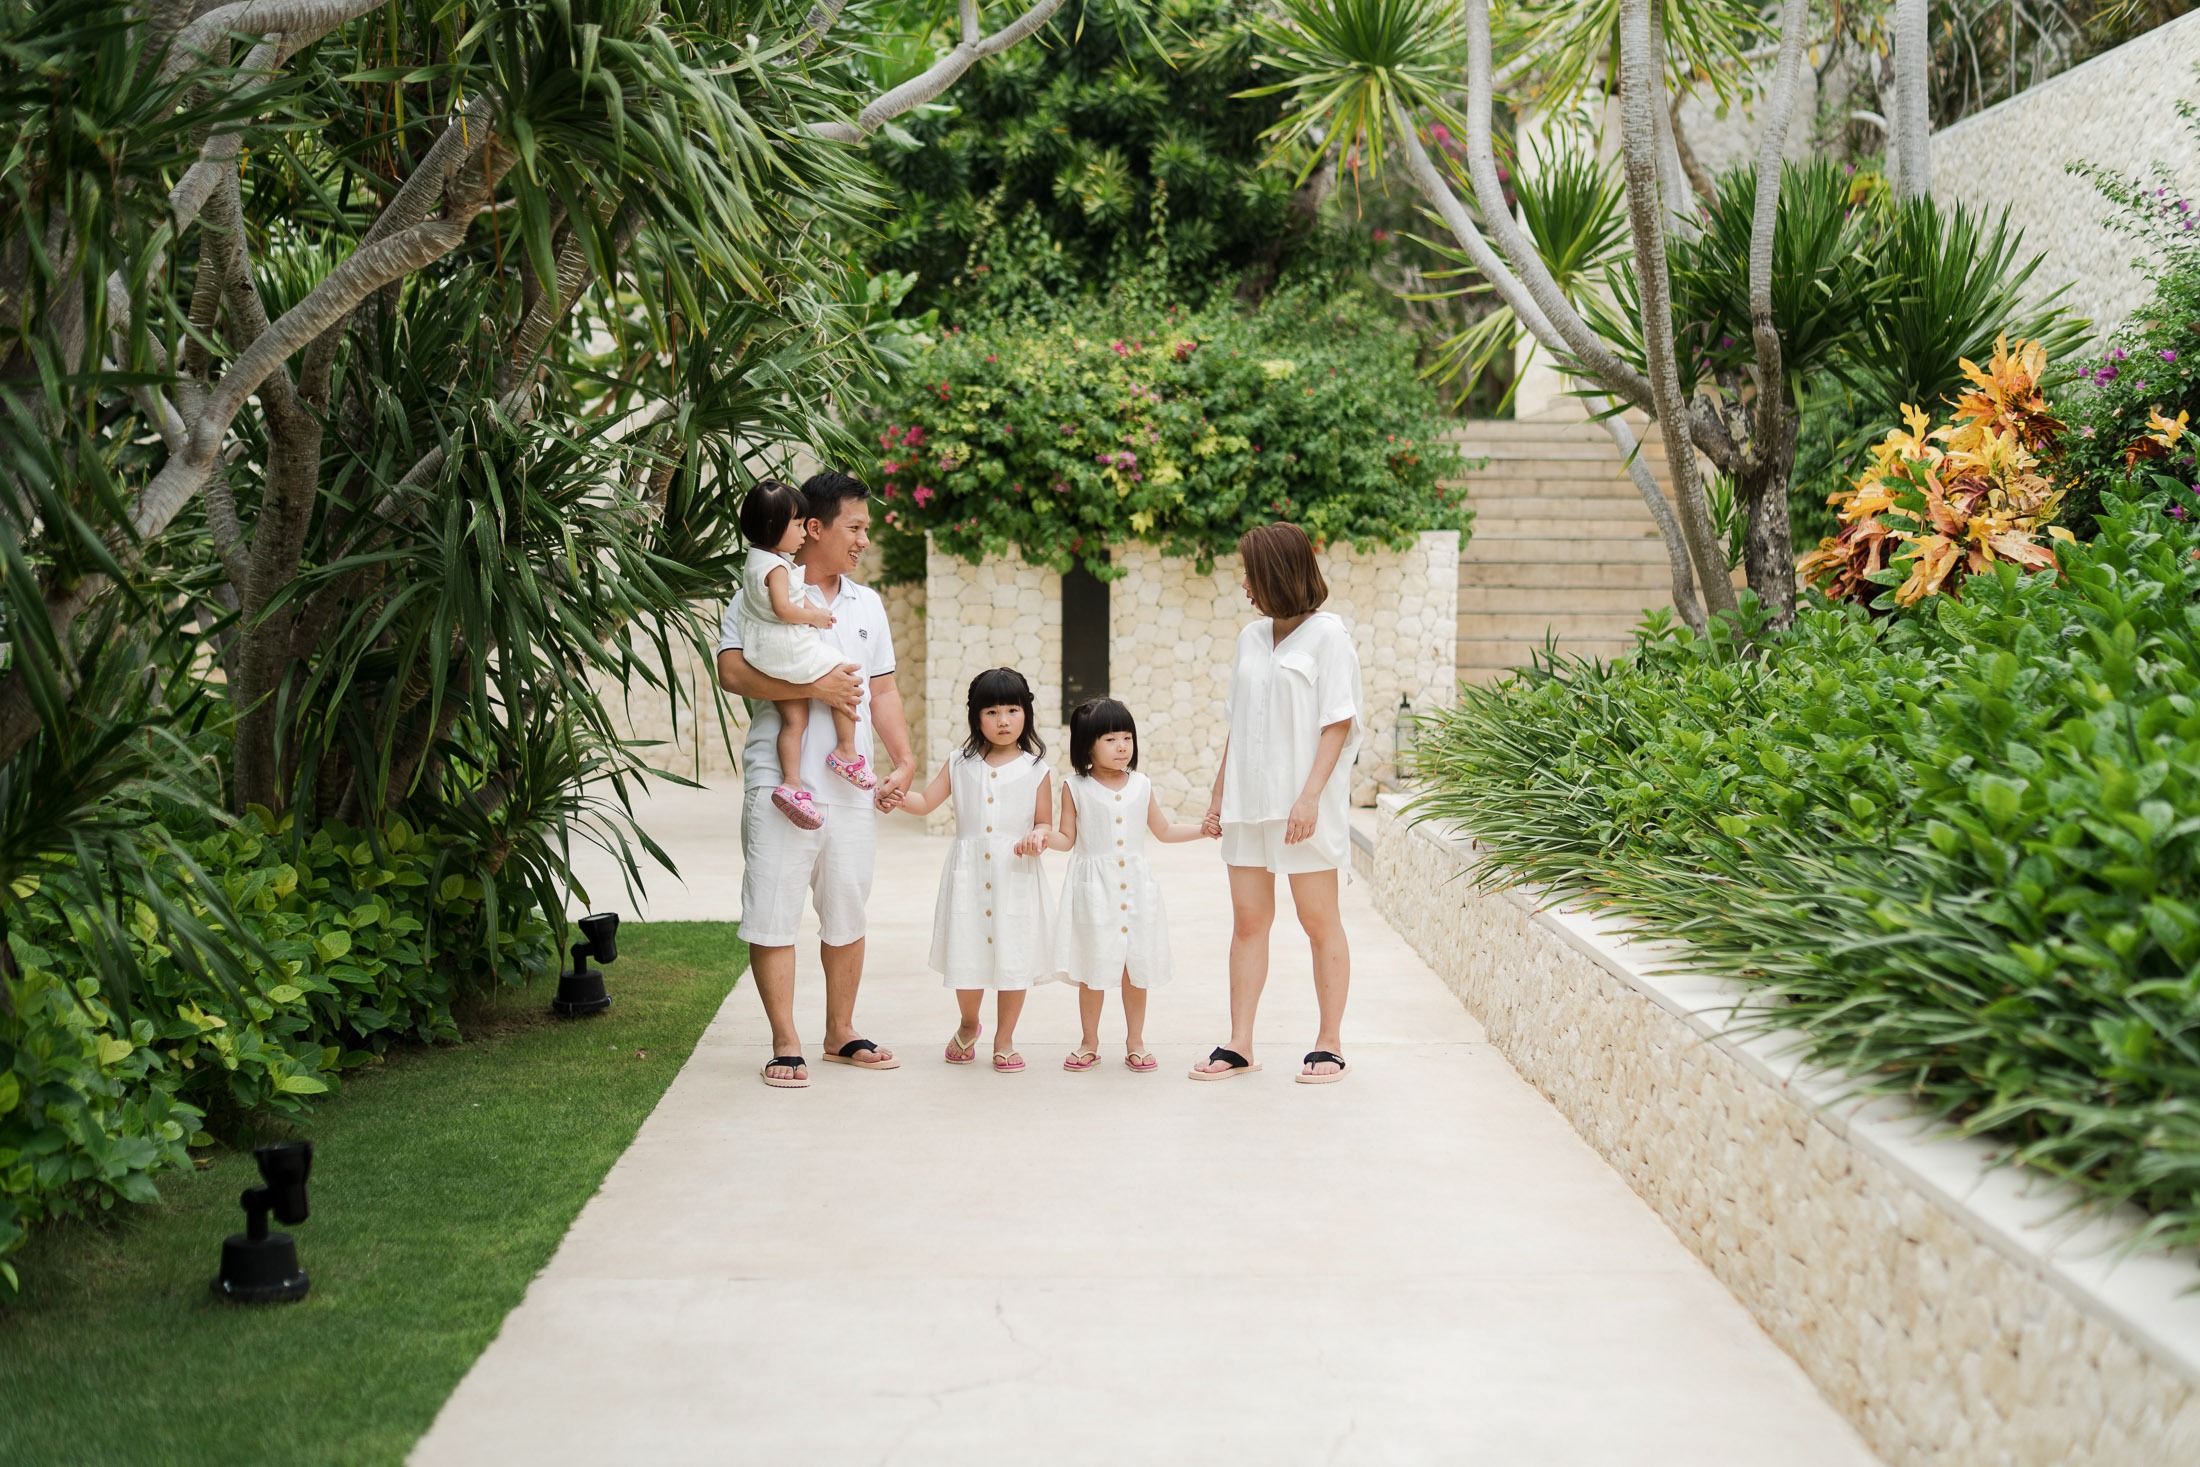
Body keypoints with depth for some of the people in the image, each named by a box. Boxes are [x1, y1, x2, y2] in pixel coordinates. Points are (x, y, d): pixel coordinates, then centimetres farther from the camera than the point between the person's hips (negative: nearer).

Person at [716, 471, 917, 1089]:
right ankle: (786, 1044, 5)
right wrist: (815, 688, -17)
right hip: (779, 784, -5)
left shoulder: (867, 604, 17)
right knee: (773, 914, -3)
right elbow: (731, 672, -15)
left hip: (852, 786, 6)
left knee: (847, 912, 11)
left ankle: (841, 1033, 24)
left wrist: (904, 761, 8)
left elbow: (883, 691, 18)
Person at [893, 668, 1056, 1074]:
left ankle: (1004, 1040, 18)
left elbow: (1045, 823, 5)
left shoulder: (1035, 769, 2)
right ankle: (968, 1026, 32)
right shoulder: (961, 763, 6)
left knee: (1014, 958, 2)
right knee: (966, 956, 4)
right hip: (969, 873, 1)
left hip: (1016, 875, -1)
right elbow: (925, 802, 7)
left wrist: (1036, 838, -17)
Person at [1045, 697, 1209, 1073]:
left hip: (1135, 887, 3)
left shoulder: (1141, 786, 6)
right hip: (1093, 888, -2)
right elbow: (1068, 838, 0)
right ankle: (1089, 1042, 16)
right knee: (1093, 969, 2)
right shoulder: (1075, 787, -3)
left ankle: (1135, 1042, 17)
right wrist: (1043, 836, -19)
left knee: (1137, 969, 5)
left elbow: (1163, 830, 17)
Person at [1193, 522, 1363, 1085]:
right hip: (1249, 801, 6)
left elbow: (1338, 722, -10)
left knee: (1318, 921, 2)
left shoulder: (1326, 633, -5)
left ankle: (1329, 1044, 9)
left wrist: (1310, 796, -17)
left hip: (1303, 804, -6)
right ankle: (1239, 1044, 8)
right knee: (1248, 921, 5)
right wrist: (1219, 795, 12)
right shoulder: (1251, 638, 13)